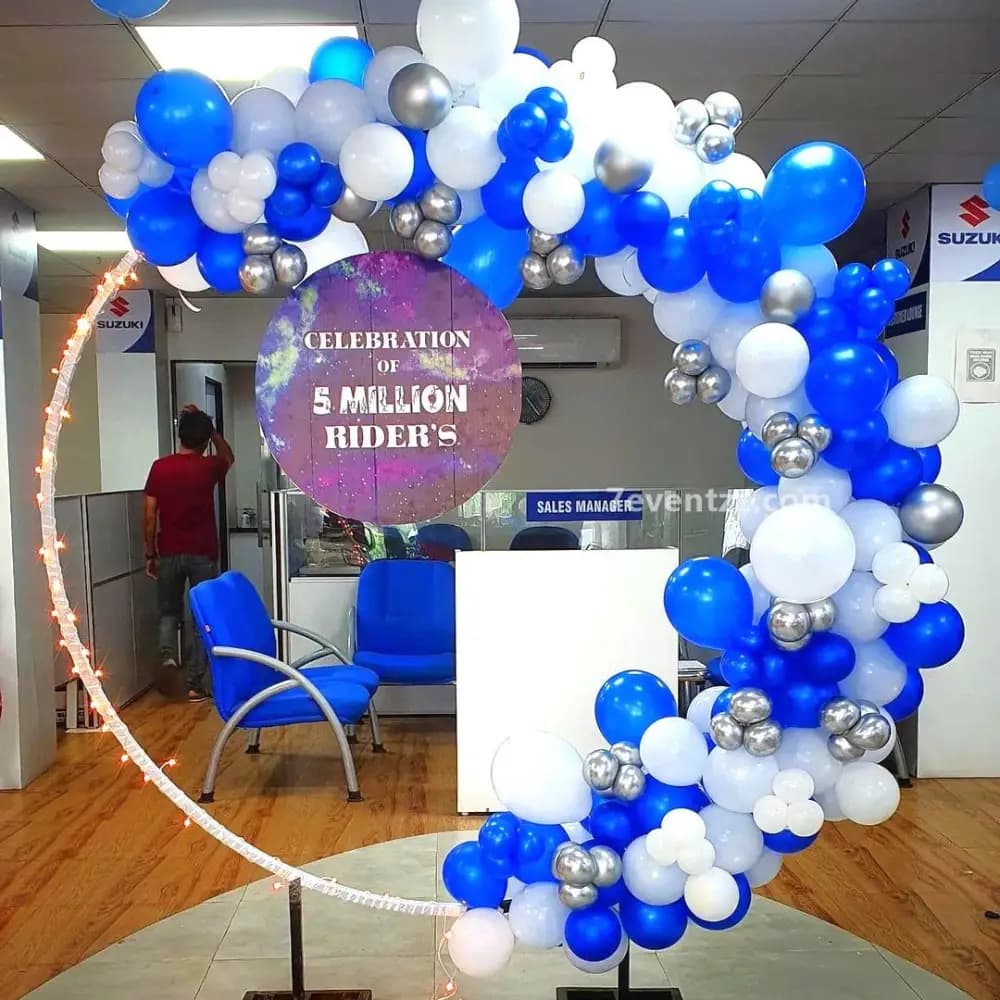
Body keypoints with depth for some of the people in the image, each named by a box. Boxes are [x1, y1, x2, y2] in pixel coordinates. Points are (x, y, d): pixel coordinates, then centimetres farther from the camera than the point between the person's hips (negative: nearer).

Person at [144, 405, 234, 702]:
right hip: (203, 554, -1)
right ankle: (196, 685, 7)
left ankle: (167, 656, -9)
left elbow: (150, 516, -1)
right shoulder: (209, 467, -6)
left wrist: (150, 554, 9)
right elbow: (228, 457, 19)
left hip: (169, 554, 2)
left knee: (169, 613, 19)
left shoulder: (159, 467, -2)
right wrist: (207, 425, 16)